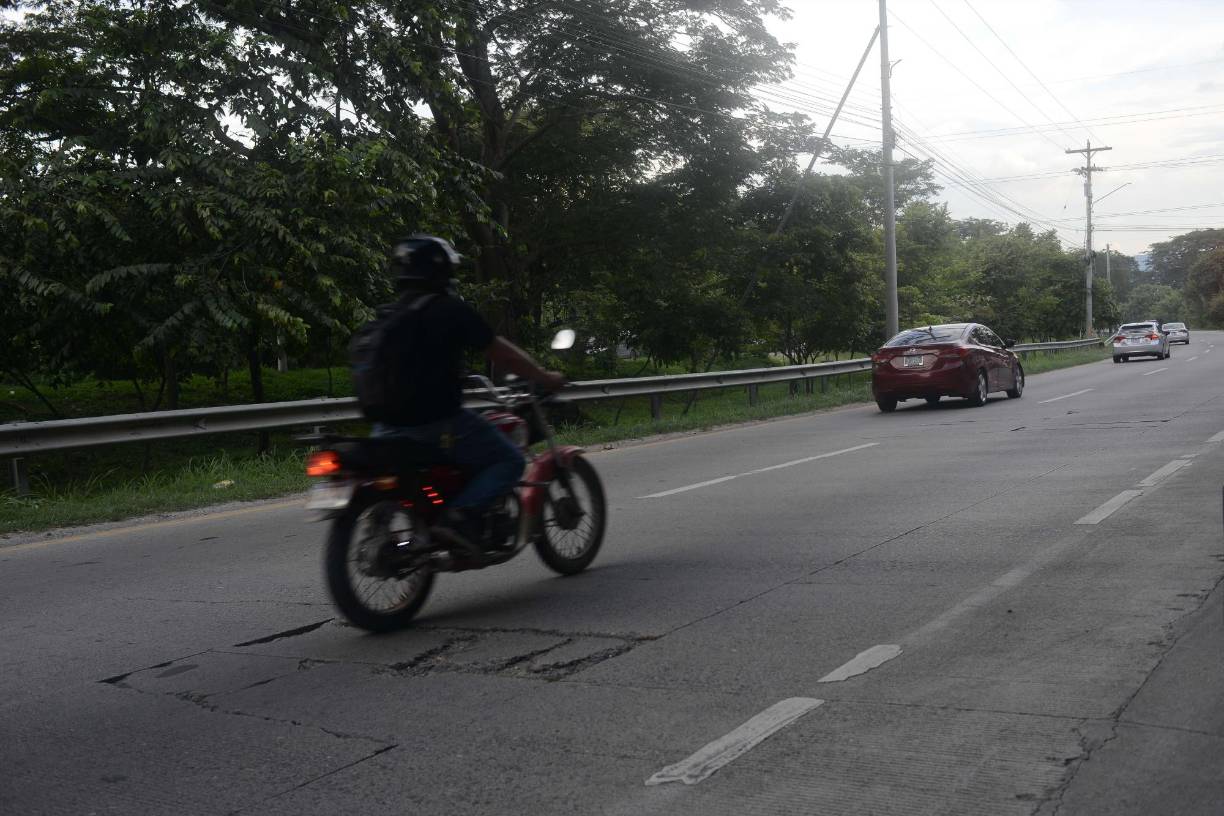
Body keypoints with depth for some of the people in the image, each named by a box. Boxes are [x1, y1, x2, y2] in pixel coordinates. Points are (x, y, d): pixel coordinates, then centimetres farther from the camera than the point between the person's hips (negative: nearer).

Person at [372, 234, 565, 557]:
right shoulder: (451, 310, -8)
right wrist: (545, 378, 10)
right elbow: (501, 352, -3)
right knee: (509, 460, 4)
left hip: (388, 428, 7)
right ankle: (462, 514, -17)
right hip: (437, 426, -7)